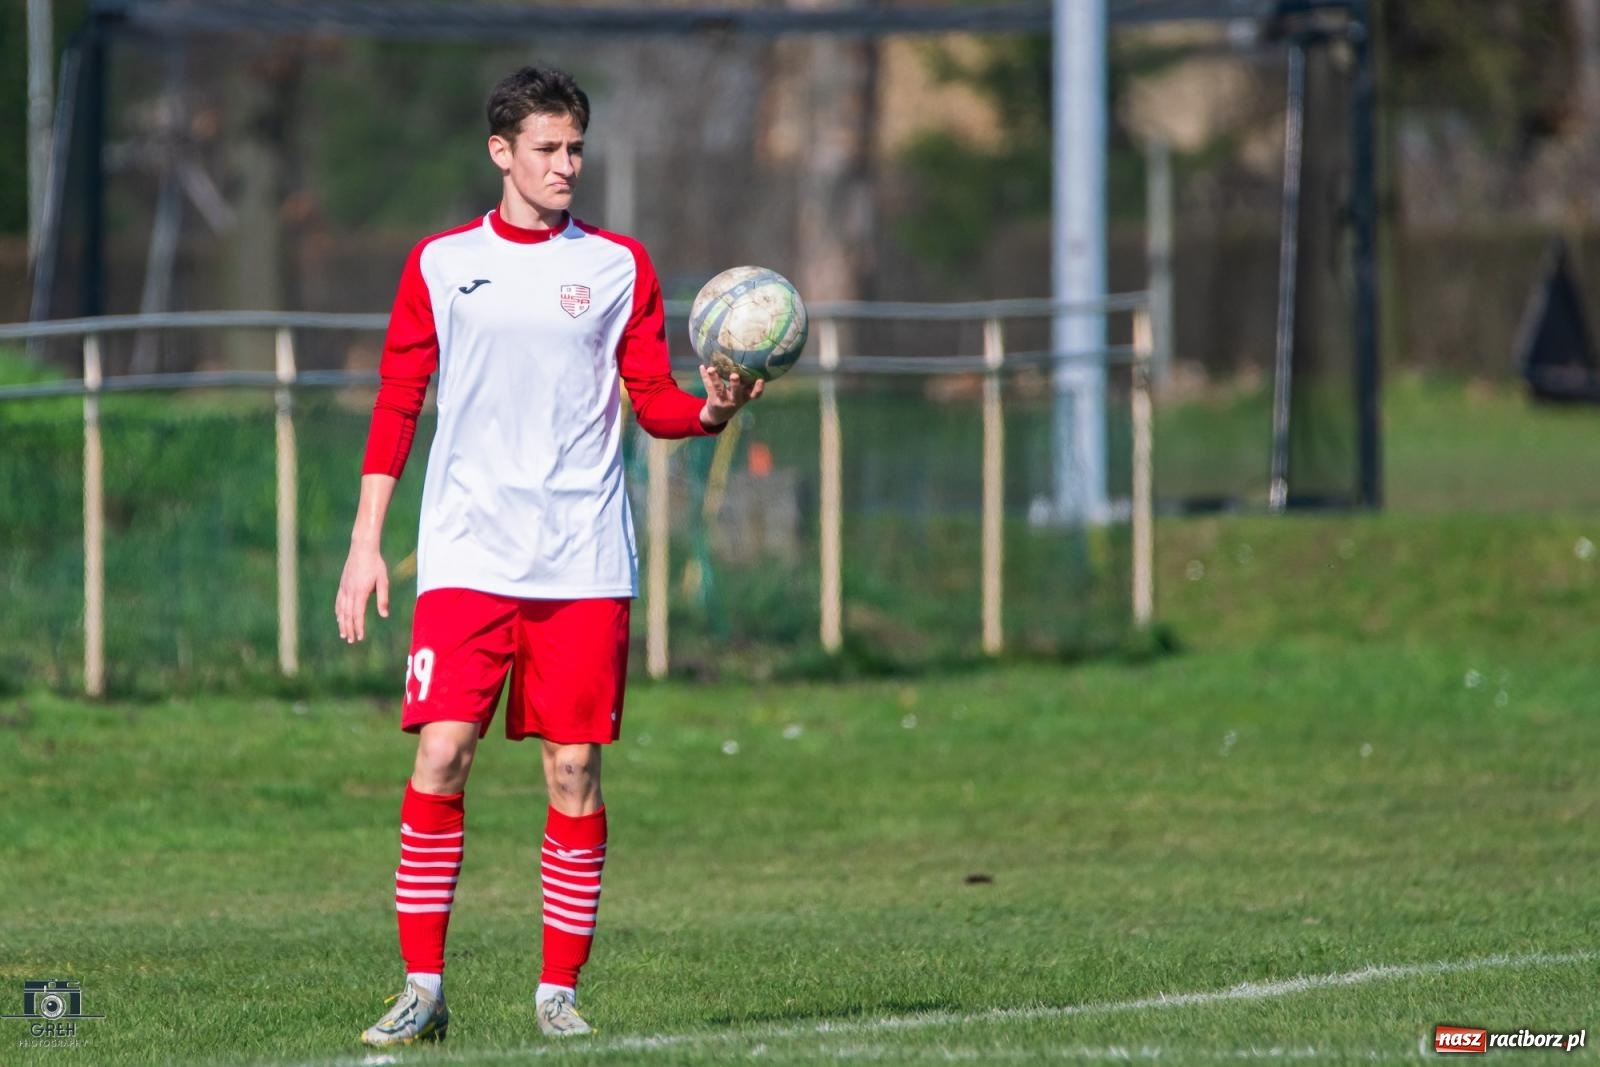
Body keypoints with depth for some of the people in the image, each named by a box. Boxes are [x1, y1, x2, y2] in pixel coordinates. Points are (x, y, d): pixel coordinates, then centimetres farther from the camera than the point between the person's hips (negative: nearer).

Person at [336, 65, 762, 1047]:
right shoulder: (442, 265, 7)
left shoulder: (619, 266, 8)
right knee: (440, 755, -11)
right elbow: (397, 407, 9)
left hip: (585, 561, 1)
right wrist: (367, 541, 4)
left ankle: (560, 989, 7)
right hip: (467, 556, -1)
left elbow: (653, 403, 8)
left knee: (576, 770, -1)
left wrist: (710, 411, -14)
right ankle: (424, 988, -5)